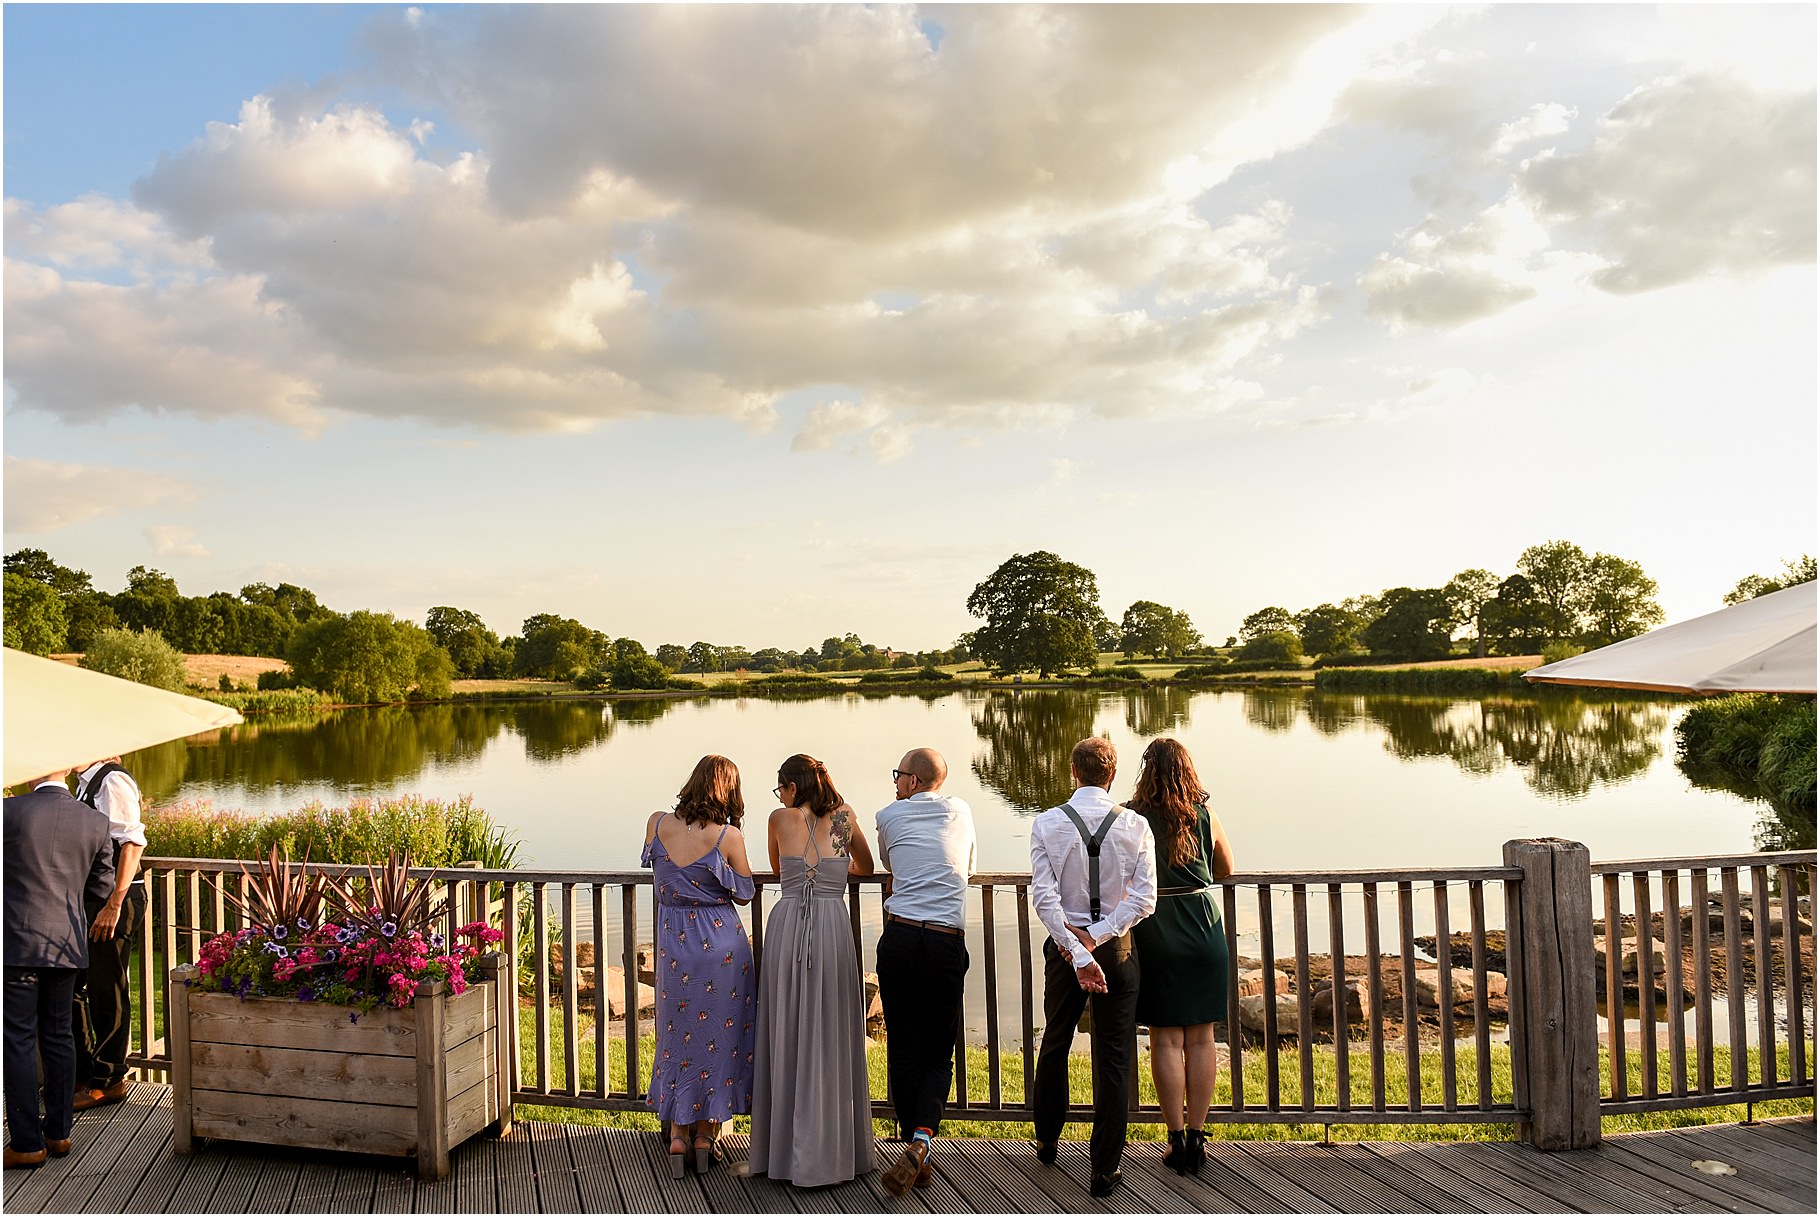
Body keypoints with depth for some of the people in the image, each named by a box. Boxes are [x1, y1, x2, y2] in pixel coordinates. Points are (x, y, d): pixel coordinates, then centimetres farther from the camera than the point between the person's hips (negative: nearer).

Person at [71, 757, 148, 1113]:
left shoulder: (113, 780, -16)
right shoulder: (85, 782, 13)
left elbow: (132, 843, -23)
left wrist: (114, 906, -25)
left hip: (115, 898, -9)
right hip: (88, 898, 9)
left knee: (107, 990, 1)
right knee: (74, 985, 16)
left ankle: (108, 1081, 14)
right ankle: (82, 1072, 30)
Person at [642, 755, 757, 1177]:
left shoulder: (657, 823, -6)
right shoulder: (728, 836, -14)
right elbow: (744, 894, -2)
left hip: (674, 943, 2)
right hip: (722, 943, -2)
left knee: (679, 1031, 16)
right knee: (719, 1030, 12)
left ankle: (678, 1132, 17)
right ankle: (706, 1132, 19)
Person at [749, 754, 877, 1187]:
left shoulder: (780, 819, 7)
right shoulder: (844, 818, 9)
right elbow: (866, 867, 24)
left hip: (786, 924, 0)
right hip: (832, 928, 0)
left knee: (786, 1038, 8)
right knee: (829, 1040, 5)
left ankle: (783, 1151, 15)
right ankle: (829, 1153, 10)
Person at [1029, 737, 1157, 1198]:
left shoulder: (1047, 824, -8)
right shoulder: (1135, 826, -7)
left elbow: (1044, 896, -15)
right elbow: (1144, 898, -13)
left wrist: (1077, 952, -16)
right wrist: (1095, 937, -13)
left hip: (1062, 945, 1)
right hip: (1117, 949, -1)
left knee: (1055, 1044, 20)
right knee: (1114, 1057, 7)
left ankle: (1046, 1141, 38)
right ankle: (1104, 1169, 9)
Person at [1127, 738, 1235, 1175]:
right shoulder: (1205, 817, 0)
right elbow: (1226, 870, 14)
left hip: (1153, 936, -2)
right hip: (1203, 932, 2)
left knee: (1166, 1040, 5)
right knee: (1200, 1039, 10)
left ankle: (1177, 1139, 9)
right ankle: (1196, 1135, 16)